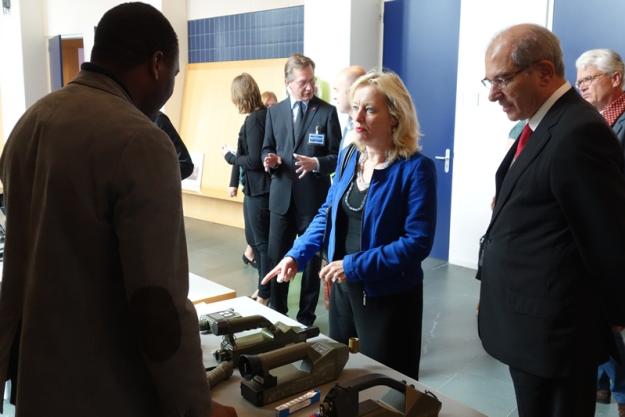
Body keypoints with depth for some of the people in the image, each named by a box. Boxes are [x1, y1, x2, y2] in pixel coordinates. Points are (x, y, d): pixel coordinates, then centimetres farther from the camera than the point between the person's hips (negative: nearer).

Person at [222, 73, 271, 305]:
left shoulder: (253, 120, -18)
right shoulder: (267, 114, 6)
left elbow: (254, 160, -20)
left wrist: (230, 157, -6)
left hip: (258, 190, -9)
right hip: (262, 187, 9)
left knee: (262, 242, 2)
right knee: (259, 240, 19)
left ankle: (266, 295, 15)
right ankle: (266, 288, 32)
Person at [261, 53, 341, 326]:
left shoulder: (327, 112, -4)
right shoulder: (274, 111, 7)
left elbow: (337, 157, -5)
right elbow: (267, 148, 13)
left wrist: (316, 163, -24)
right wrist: (270, 159, -10)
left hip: (313, 199, -3)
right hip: (281, 197, 3)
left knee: (311, 260, 9)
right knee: (276, 259, 9)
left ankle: (306, 318, 24)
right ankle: (277, 313, 27)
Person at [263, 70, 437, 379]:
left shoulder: (415, 168, -18)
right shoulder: (349, 156, 2)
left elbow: (418, 241, -22)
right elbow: (328, 213, 10)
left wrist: (355, 265, -24)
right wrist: (296, 255, -1)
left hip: (388, 296, -6)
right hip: (343, 286, 6)